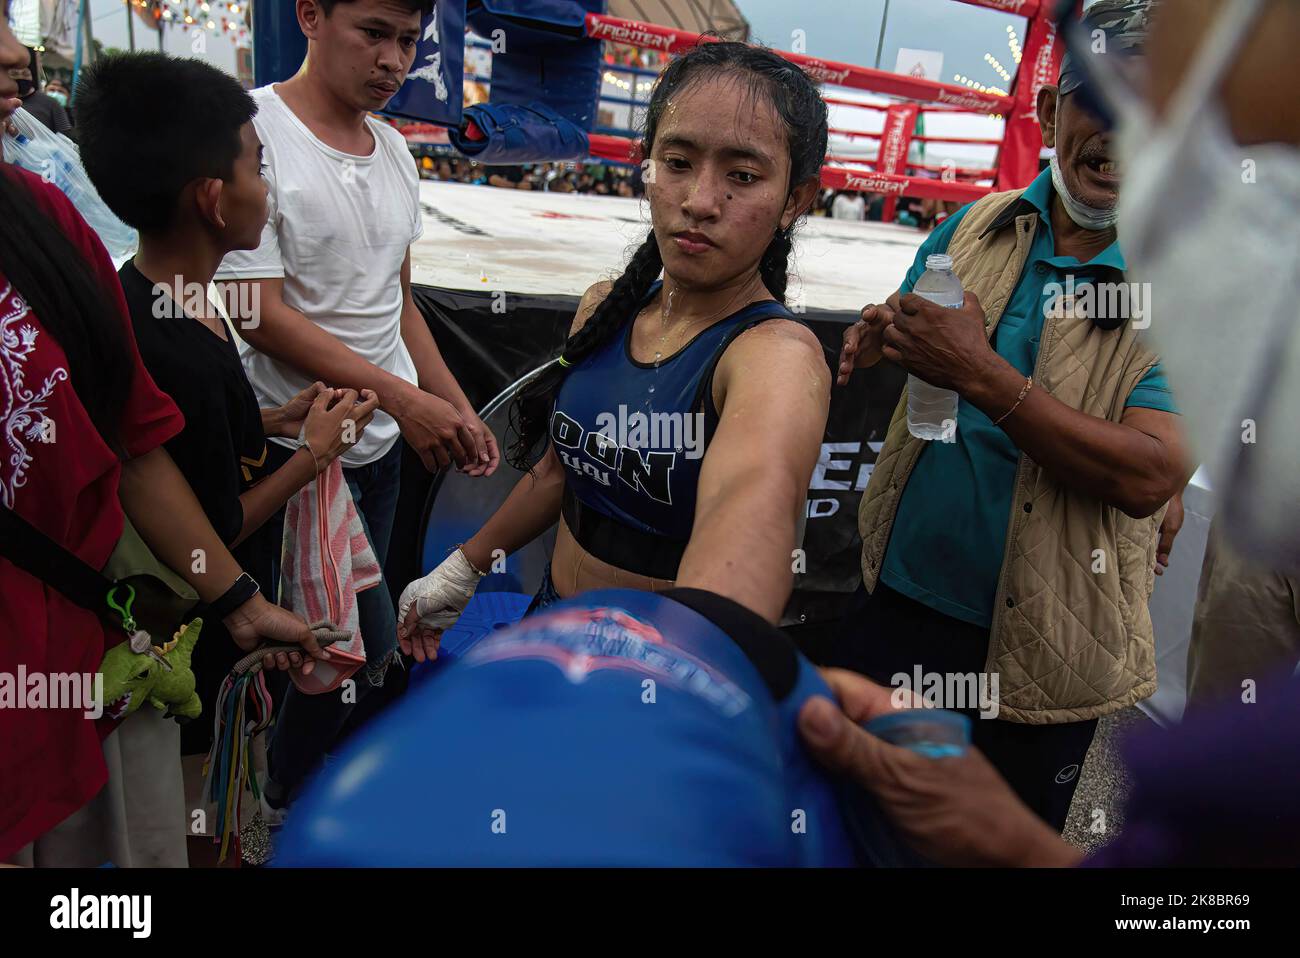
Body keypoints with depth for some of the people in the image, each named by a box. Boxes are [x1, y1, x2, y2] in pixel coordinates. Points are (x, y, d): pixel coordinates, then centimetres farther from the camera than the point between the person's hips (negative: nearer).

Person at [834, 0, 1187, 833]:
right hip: (896, 605, 4)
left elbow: (1151, 476, -24)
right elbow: (905, 318, 16)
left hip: (1038, 653, -3)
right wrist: (884, 336, -9)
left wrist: (982, 376, -29)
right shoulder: (976, 227, 0)